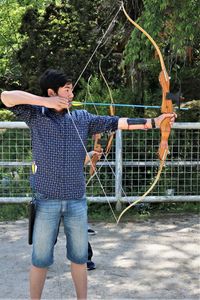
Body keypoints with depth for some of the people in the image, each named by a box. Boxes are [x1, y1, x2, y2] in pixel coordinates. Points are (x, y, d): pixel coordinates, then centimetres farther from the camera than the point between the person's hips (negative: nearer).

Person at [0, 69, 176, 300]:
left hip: (77, 201, 3)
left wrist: (152, 122, 0)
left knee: (79, 257, 13)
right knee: (40, 259, 7)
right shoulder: (36, 116, 0)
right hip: (46, 201, -3)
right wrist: (45, 102, -16)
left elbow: (116, 123, 5)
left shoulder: (82, 118, 8)